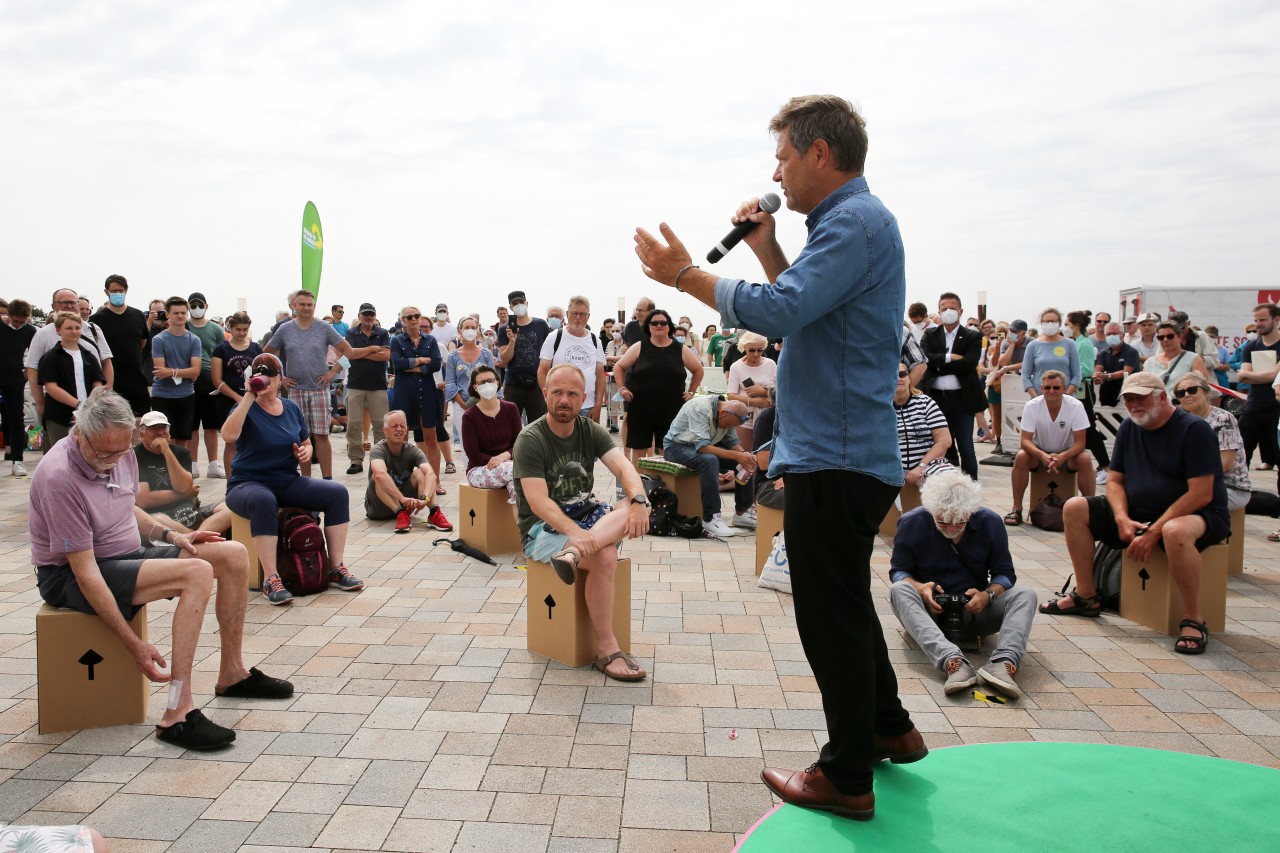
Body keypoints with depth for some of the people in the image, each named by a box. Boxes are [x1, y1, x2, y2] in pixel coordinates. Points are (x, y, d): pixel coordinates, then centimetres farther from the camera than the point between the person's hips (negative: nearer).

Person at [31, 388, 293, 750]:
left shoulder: (121, 453, -1)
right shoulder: (60, 478, -27)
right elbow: (85, 572, -28)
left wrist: (170, 535, 1)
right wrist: (135, 645, -30)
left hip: (128, 554, 9)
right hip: (70, 576, -9)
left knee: (234, 555, -1)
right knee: (198, 573, -29)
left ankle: (232, 673, 10)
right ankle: (177, 715, -31)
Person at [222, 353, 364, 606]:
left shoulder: (292, 409, 11)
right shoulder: (246, 408, -5)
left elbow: (307, 444, 21)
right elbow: (228, 435, -26)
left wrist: (306, 452, -4)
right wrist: (249, 396, -24)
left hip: (288, 483, 5)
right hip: (249, 484, -5)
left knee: (337, 492, -17)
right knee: (263, 501, -41)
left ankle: (336, 569, -14)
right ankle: (271, 580, -36)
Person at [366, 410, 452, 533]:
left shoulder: (413, 451, -7)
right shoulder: (378, 450, -16)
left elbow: (431, 474, -26)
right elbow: (380, 474, -39)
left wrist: (425, 498, -45)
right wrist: (403, 498, -50)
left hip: (405, 504, 3)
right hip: (378, 508, -3)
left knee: (420, 473, -20)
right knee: (378, 476, -29)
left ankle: (434, 513, -36)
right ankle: (401, 514, -39)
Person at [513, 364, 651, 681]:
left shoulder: (591, 431, 4)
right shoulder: (530, 440, -12)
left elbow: (623, 468, -12)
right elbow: (538, 502, -22)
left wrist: (638, 502, -35)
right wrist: (576, 533, -40)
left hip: (586, 518, 5)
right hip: (542, 528, -5)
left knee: (637, 507, -23)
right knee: (604, 557, -31)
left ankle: (572, 553, -41)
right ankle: (606, 650, -21)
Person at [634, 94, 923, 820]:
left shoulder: (855, 221, -16)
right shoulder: (853, 218, 17)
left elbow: (779, 312, -26)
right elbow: (805, 306, 19)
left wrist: (685, 275, -17)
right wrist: (768, 249, 8)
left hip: (835, 460, -11)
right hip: (845, 453, 11)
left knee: (831, 616, 0)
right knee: (846, 603, 22)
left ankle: (847, 778, 14)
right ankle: (889, 728, 38)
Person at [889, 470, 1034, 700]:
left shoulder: (990, 522, -3)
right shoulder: (911, 523, -7)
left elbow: (1004, 573, 3)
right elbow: (898, 571, -2)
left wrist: (988, 595, -20)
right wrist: (919, 588, -24)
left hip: (976, 609, 2)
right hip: (930, 609, -2)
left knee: (1025, 595, -23)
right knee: (899, 590, -33)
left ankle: (1003, 662, -49)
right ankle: (952, 661, -55)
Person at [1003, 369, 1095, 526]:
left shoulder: (1076, 406, -19)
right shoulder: (1031, 406, -18)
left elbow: (1080, 442, -19)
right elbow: (1025, 440, -21)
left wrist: (1062, 457, -39)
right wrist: (1043, 456, -42)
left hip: (1066, 454, 0)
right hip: (1039, 452, 0)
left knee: (1085, 460, -29)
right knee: (1021, 457, -29)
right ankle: (1016, 509, -19)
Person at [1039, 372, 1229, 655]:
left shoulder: (1194, 429, -13)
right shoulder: (1129, 429, 8)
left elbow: (1201, 494, -20)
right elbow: (1115, 481, 9)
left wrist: (1154, 531, -24)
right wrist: (1122, 519, -12)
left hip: (1198, 516, -7)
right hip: (1139, 515, 7)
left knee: (1175, 531, -42)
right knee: (1075, 509, -7)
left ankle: (1193, 619, -24)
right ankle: (1087, 596, -1)